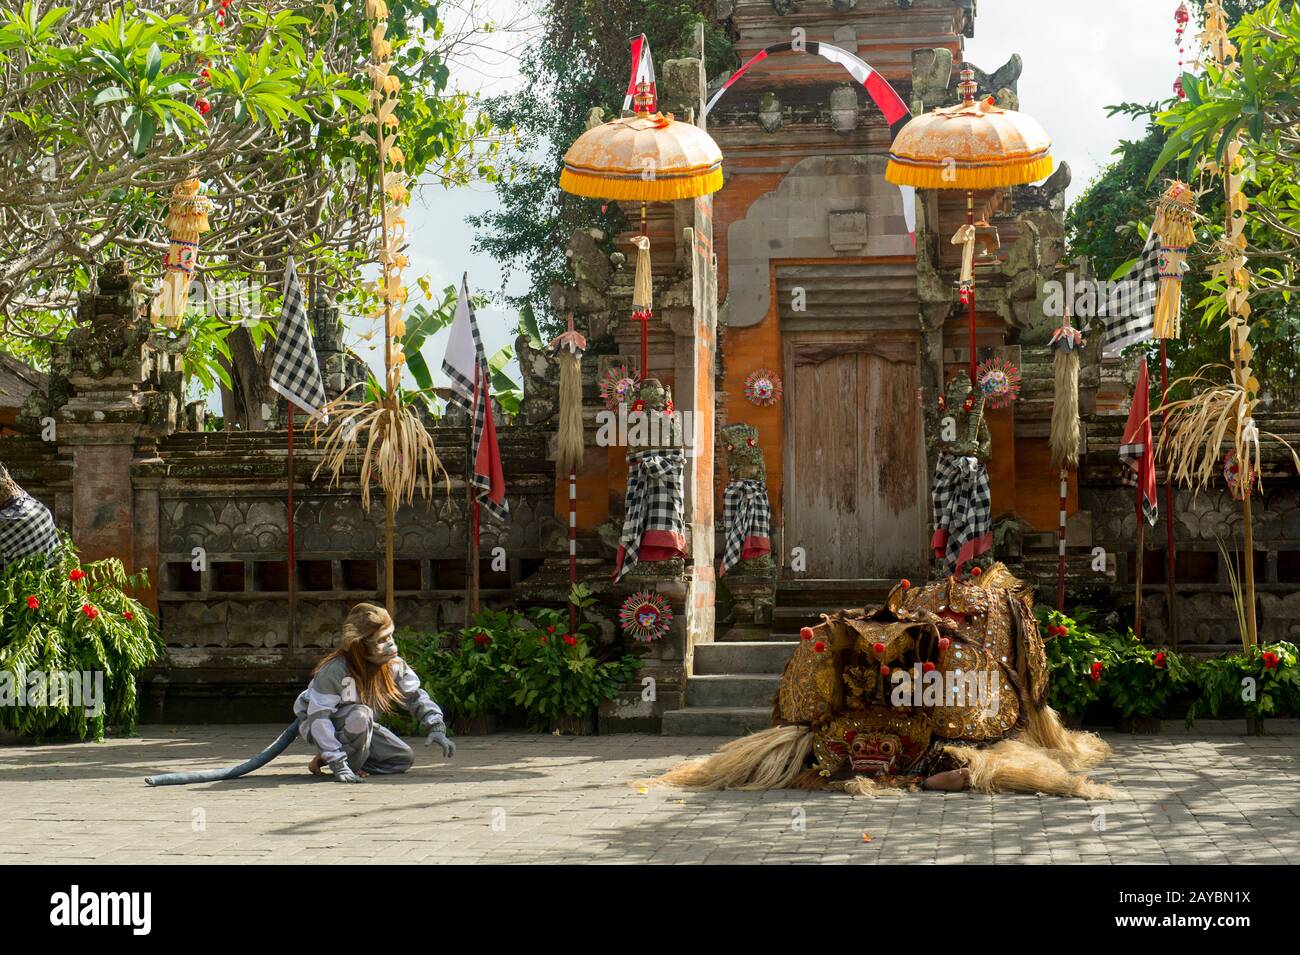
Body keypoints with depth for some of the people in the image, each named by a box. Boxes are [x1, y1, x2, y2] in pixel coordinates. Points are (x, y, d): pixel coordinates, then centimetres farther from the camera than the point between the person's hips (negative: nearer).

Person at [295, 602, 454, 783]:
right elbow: (319, 718, -34)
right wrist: (338, 765, -39)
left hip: (360, 727, 8)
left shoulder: (393, 665, -14)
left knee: (404, 758, -4)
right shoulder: (333, 671, -32)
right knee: (360, 715, -36)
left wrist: (436, 729, -19)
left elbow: (416, 697, -2)